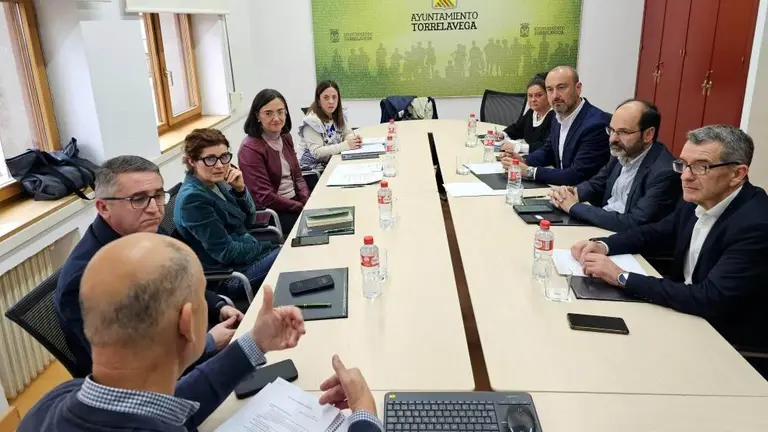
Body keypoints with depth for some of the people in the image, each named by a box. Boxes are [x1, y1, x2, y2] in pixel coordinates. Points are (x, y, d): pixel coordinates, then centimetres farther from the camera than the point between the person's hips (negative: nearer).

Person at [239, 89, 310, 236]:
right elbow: (265, 198, -19)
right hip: (270, 213, -7)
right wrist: (303, 207, -18)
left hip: (295, 201, 7)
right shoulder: (250, 149, -16)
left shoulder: (285, 137, 7)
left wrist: (308, 202, -6)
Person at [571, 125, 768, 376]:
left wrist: (621, 277, -29)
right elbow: (652, 236, 11)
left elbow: (710, 300, -32)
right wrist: (603, 246, -9)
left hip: (733, 350, -6)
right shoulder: (698, 201, -3)